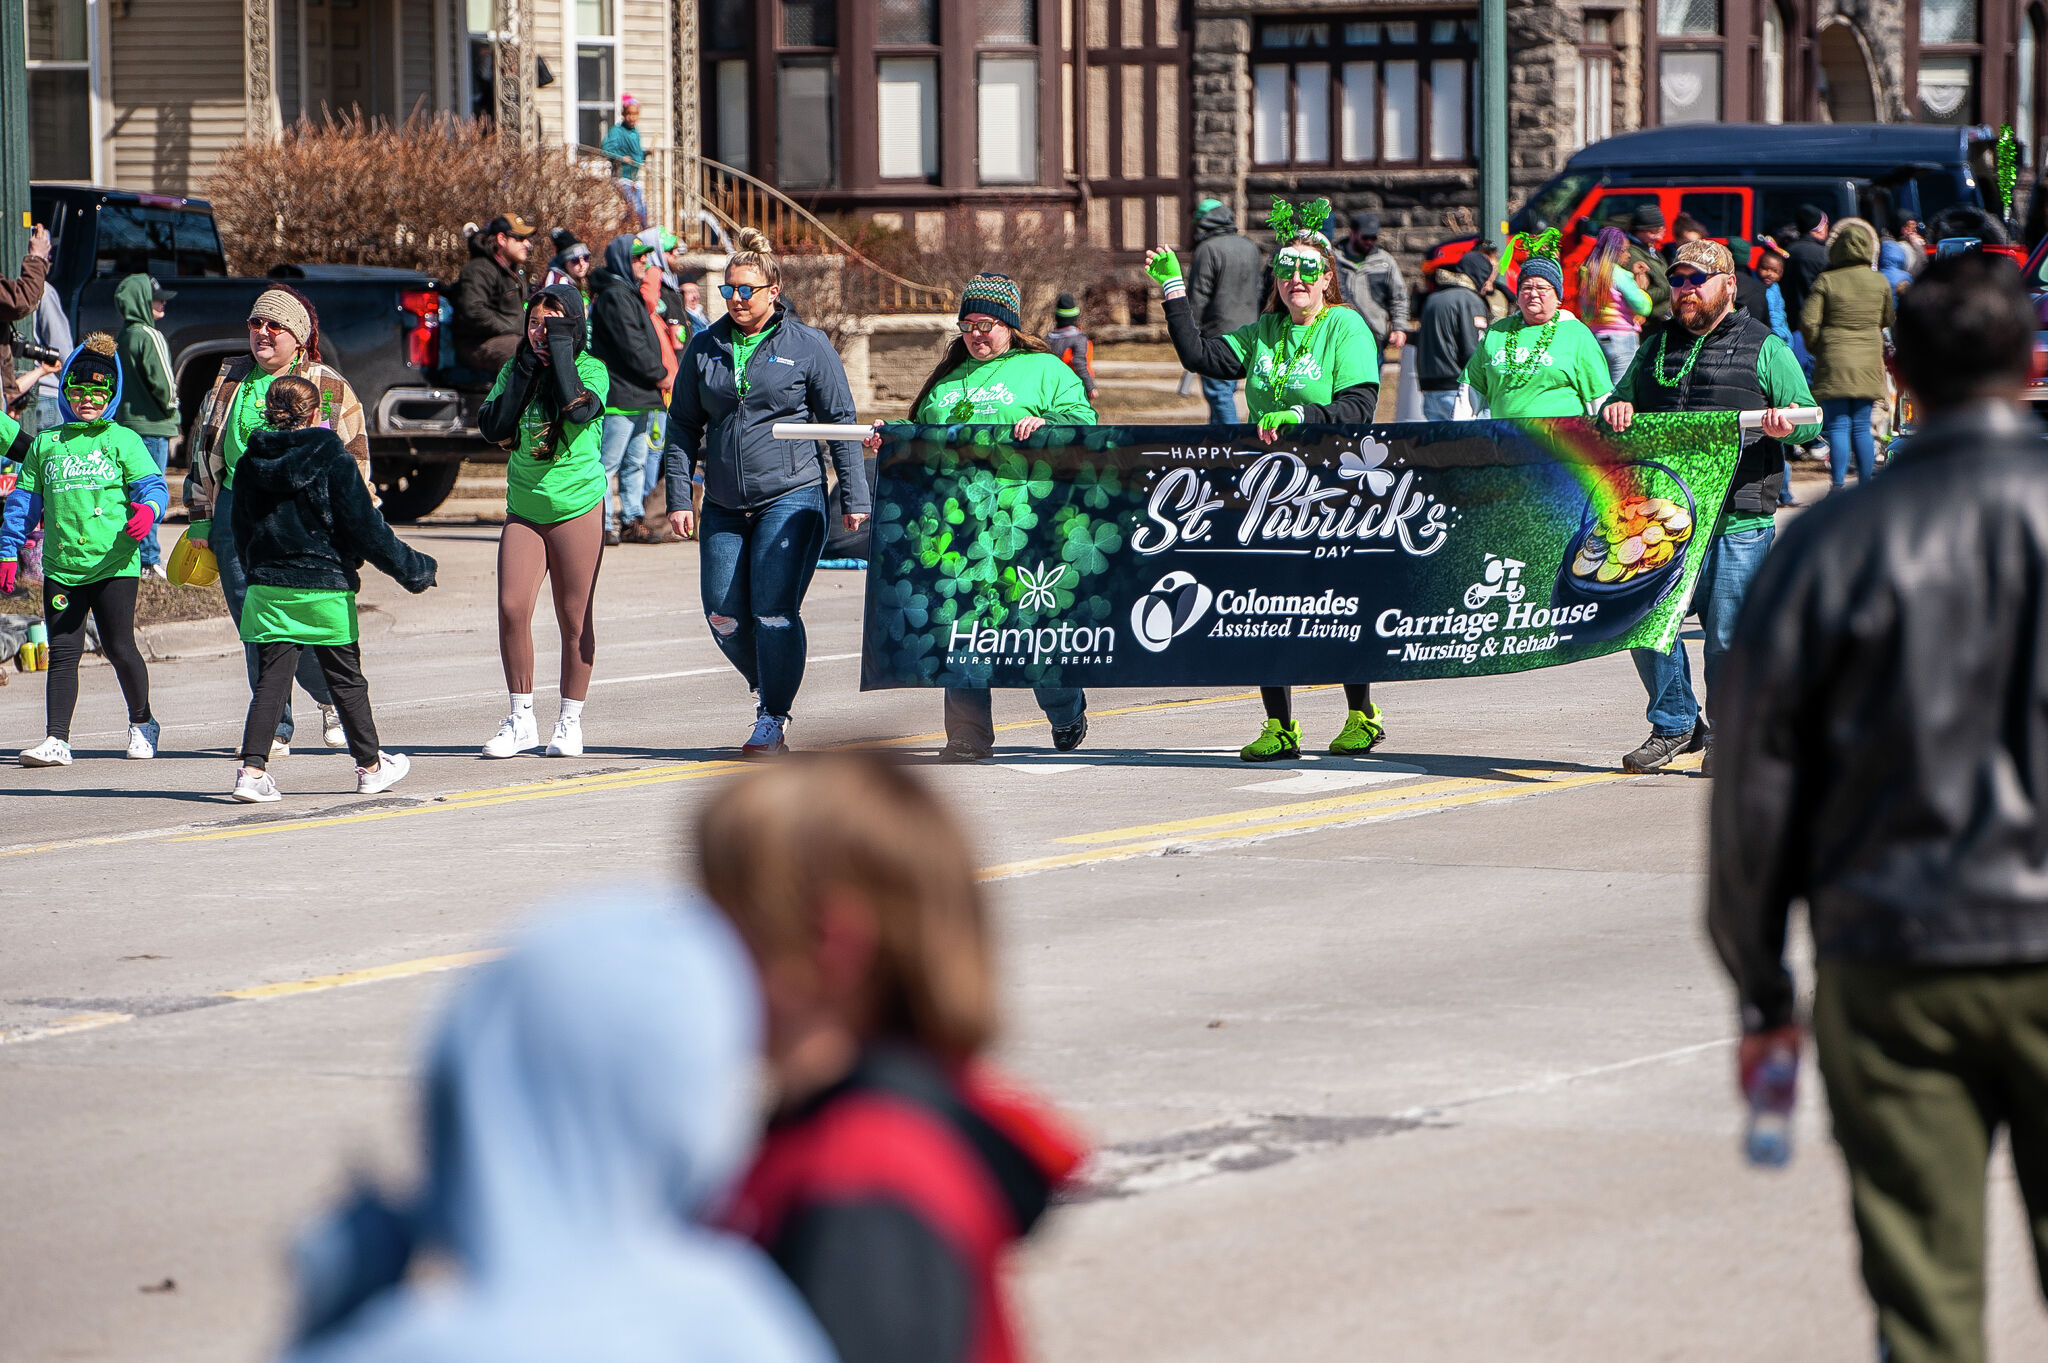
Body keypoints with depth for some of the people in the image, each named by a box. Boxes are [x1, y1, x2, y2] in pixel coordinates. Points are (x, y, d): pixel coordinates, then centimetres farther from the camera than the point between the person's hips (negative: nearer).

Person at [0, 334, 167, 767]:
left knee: (118, 645, -2)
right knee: (63, 651, -2)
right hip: (61, 565, 3)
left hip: (114, 563, -3)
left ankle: (141, 721, 21)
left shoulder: (123, 440, 4)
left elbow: (151, 484, -3)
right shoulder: (46, 444, 13)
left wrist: (148, 509, -26)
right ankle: (57, 739, -3)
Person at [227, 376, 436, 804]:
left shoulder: (252, 463, 3)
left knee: (270, 681, 2)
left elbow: (241, 530, 12)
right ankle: (371, 766, 22)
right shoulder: (333, 460, -10)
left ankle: (252, 769, -11)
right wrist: (411, 569, -3)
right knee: (346, 680, 10)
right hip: (325, 591, -3)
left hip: (268, 589, 3)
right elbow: (366, 528, -11)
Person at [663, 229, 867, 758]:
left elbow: (841, 423, 3)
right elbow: (683, 426, 13)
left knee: (774, 611, -12)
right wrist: (678, 498, 5)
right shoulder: (704, 348, 10)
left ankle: (773, 721, -2)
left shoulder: (808, 347, 0)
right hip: (725, 505, 4)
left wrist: (855, 498, -1)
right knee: (724, 616, 1)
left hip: (791, 495, -4)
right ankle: (768, 688, 27)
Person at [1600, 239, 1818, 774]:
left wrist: (1786, 423, -19)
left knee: (1727, 631, -3)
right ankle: (1674, 724, 14)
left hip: (1736, 519, -4)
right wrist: (1614, 409, 3)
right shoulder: (1656, 346, 19)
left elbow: (1810, 419, 4)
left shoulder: (1764, 348, 6)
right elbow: (1621, 400, 28)